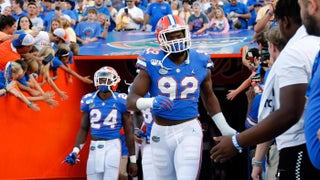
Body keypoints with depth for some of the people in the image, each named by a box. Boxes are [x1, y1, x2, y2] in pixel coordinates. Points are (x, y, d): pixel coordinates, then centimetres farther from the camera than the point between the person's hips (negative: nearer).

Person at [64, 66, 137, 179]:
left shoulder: (120, 101, -4)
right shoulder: (89, 100, 4)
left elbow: (128, 132, 2)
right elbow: (83, 129, 12)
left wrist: (133, 159, 3)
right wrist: (76, 150, -2)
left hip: (113, 146, -3)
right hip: (94, 147, 3)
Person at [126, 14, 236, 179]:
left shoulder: (200, 62, 1)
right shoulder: (152, 63, -7)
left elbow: (208, 97, 18)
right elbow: (131, 101, -11)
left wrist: (225, 129, 18)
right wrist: (152, 102, -33)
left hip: (188, 130, 0)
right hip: (161, 133, 0)